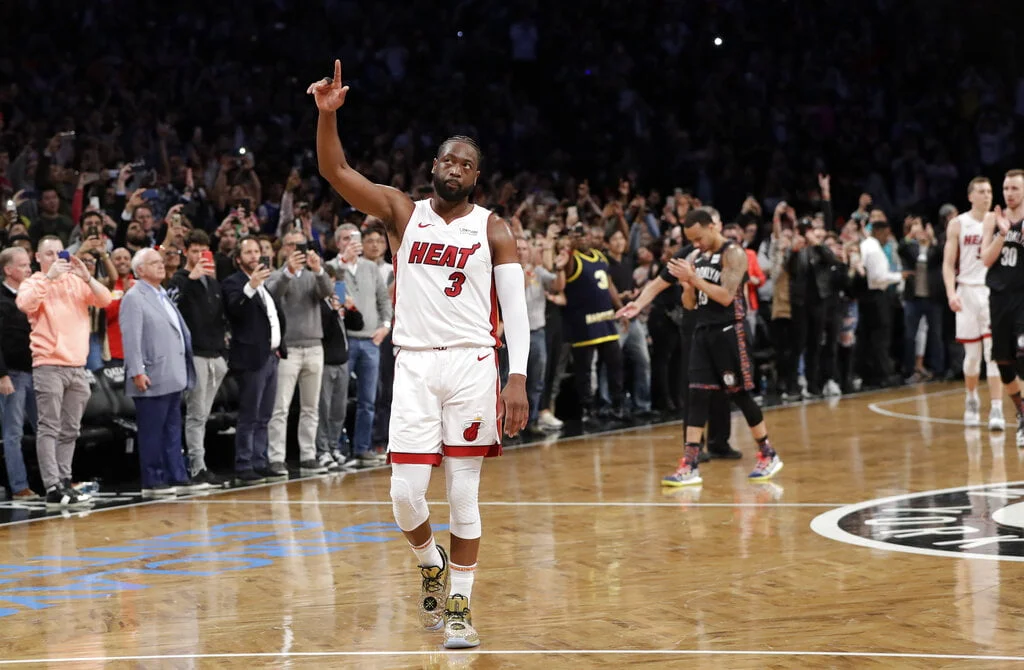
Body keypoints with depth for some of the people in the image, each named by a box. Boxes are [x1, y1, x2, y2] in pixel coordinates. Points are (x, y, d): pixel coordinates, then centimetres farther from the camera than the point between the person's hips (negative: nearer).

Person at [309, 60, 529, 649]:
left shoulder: (493, 229, 4)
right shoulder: (403, 213, 9)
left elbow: (516, 308, -3)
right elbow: (335, 170, 0)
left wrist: (518, 379, -14)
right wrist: (328, 113, -17)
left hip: (473, 363, -1)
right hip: (415, 363, 1)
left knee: (465, 494, 0)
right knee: (405, 492, -3)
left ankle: (460, 603, 11)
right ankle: (432, 563, 28)